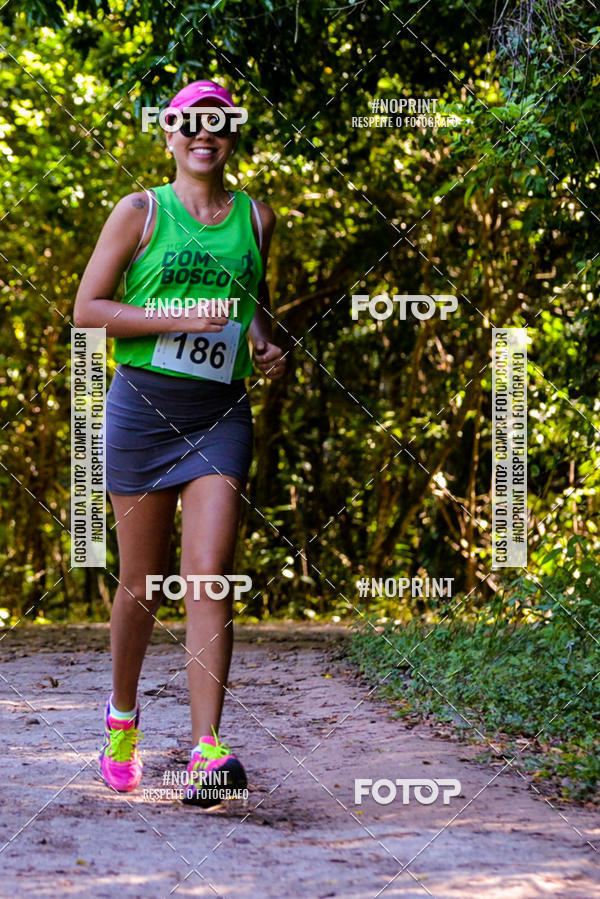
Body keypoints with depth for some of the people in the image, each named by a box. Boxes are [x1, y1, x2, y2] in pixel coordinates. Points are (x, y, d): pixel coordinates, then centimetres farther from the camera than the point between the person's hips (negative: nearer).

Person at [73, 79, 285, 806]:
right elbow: (86, 309, -3)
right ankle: (122, 716, 31)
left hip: (221, 414, 2)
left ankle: (206, 748, -17)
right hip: (144, 405, -2)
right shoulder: (140, 212, 1)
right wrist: (179, 319, -14)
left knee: (209, 575, -12)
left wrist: (266, 345, 9)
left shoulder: (255, 217, 12)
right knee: (142, 582, 6)